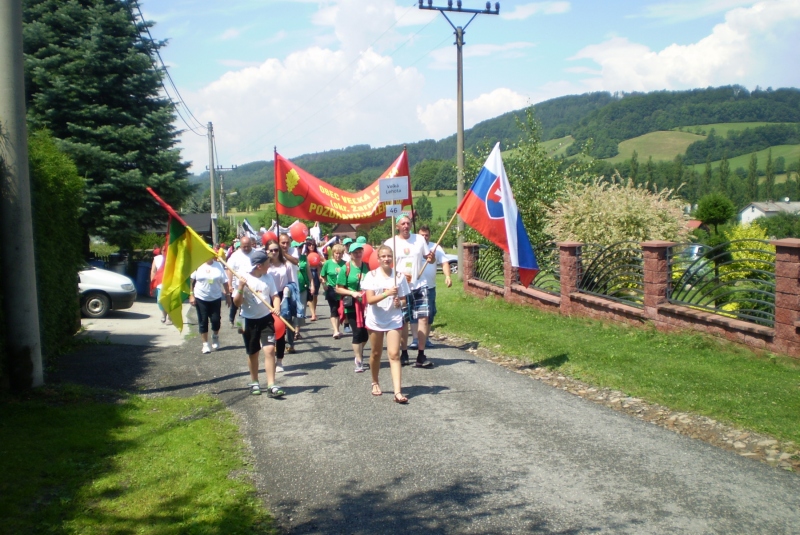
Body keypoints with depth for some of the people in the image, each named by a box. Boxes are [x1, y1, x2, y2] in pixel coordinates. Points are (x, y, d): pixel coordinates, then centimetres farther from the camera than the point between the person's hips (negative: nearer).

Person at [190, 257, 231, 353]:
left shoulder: (218, 265, -1)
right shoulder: (198, 266, -4)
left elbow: (224, 281, 2)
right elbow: (192, 281, 0)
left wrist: (227, 295, 2)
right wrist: (191, 295, -4)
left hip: (216, 298, 1)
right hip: (201, 298, -1)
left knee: (216, 320, 1)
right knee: (203, 321, 3)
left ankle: (215, 336, 31)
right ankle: (205, 344, 14)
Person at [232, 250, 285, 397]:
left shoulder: (268, 277, -1)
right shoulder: (243, 277, -10)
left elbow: (275, 296, 3)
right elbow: (237, 303, -10)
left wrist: (276, 308, -17)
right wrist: (240, 287, -26)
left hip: (266, 318, 2)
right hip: (249, 320, -2)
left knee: (269, 349, -11)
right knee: (253, 353, 12)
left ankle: (271, 386, -9)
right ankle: (254, 383, 32)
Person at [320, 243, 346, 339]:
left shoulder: (345, 264, -3)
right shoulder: (328, 263, -4)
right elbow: (322, 277, 4)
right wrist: (324, 285, -7)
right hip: (331, 290, -2)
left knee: (339, 311, 11)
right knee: (334, 310, -9)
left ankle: (337, 330, 22)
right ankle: (336, 331, -15)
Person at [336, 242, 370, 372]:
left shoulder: (367, 267, 4)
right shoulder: (346, 269, -6)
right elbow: (338, 288, -4)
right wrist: (352, 293, -17)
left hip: (366, 304, 3)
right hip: (352, 306, -3)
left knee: (366, 332, 8)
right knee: (357, 332, -2)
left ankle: (358, 353, 36)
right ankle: (358, 361, 10)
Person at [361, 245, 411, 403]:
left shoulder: (399, 276, -1)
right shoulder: (372, 275, -6)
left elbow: (404, 300, 5)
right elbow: (370, 300, -16)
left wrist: (400, 302, -19)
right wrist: (387, 293, -30)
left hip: (394, 320, 0)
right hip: (375, 320, 0)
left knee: (394, 355, -9)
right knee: (376, 353, 14)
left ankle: (398, 392, -14)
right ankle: (375, 383, 38)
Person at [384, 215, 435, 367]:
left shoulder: (419, 239, 5)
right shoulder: (390, 243, -1)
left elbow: (428, 258, 13)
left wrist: (431, 258, -11)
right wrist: (400, 275, -16)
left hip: (419, 286, 2)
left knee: (423, 318, -6)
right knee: (403, 321, 6)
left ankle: (421, 355, -1)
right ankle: (404, 354, 20)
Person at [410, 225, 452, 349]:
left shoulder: (436, 248, 5)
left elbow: (444, 262, 0)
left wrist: (447, 276, -17)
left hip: (430, 287, 3)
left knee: (430, 314, 9)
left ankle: (426, 339, 22)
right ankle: (415, 340, 1)